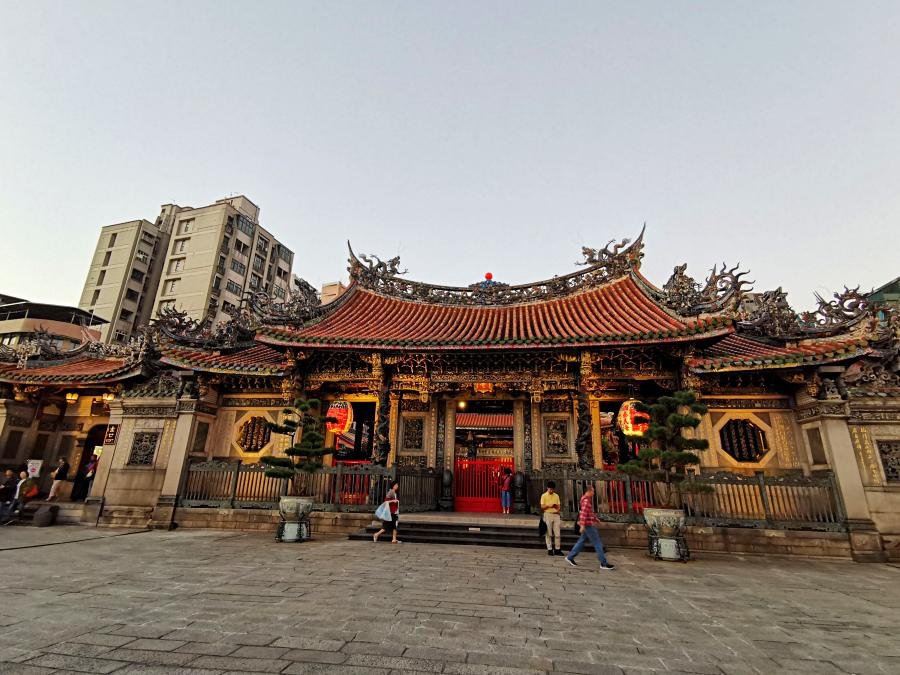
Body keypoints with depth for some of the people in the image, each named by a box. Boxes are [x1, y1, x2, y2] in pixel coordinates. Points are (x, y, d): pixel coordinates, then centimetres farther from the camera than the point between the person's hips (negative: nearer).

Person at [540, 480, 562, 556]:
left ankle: (557, 549, 6)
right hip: (548, 515, -3)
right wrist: (548, 505, -16)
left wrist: (557, 508, -7)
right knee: (549, 533, -2)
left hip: (556, 515, 3)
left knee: (557, 533, 0)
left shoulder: (556, 496, 13)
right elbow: (542, 507, 0)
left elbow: (558, 506, 15)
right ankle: (549, 549, 4)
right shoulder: (544, 496, 2)